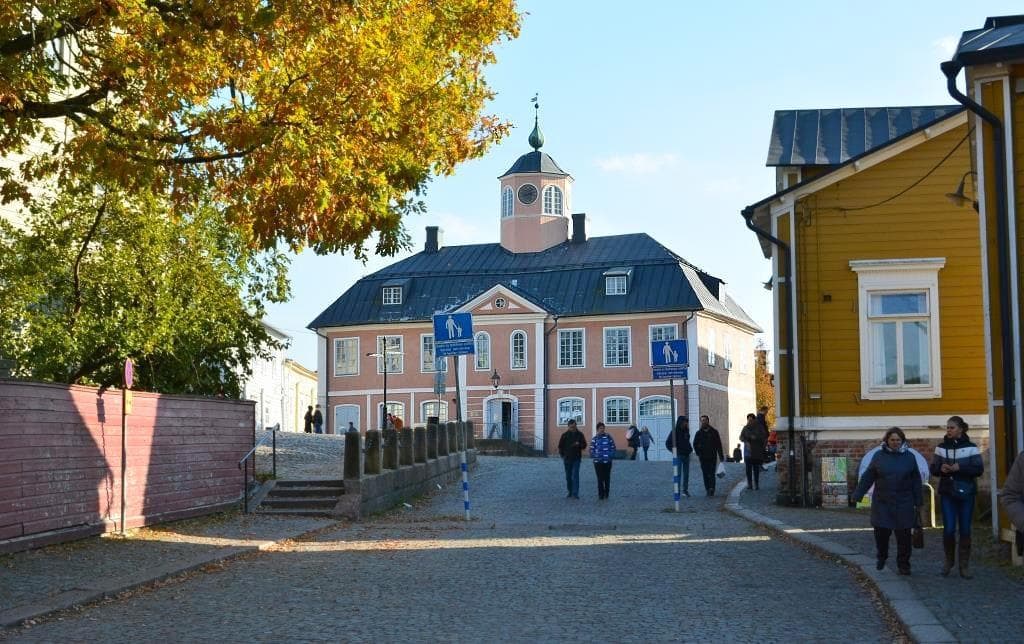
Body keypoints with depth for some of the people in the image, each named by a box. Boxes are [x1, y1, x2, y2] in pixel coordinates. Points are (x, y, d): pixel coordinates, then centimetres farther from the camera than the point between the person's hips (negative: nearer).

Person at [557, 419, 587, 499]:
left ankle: (575, 493, -14)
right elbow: (560, 446, 7)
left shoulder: (579, 434, 2)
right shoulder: (565, 435, 2)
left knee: (575, 476, -11)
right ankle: (570, 492, 20)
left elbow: (584, 445, 6)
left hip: (576, 459, -2)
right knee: (568, 476, 9)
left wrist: (579, 444, -15)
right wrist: (562, 455, -2)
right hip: (567, 459, 2)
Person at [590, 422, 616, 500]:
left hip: (607, 461, 0)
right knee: (600, 479, 1)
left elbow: (613, 447, 5)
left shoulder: (609, 437, 2)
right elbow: (592, 450, 3)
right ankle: (601, 494, 6)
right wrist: (595, 456, -11)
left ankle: (606, 493, 16)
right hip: (598, 462, 0)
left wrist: (611, 456, -8)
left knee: (607, 478, 6)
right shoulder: (594, 439, 2)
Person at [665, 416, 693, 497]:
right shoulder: (675, 431, -8)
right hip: (679, 455, -6)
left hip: (686, 455, 6)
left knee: (686, 473, 7)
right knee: (678, 473, -7)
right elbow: (668, 443, -5)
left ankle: (685, 490, 14)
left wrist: (690, 449, 13)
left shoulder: (686, 431, 10)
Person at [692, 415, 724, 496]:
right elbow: (695, 444, 16)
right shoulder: (699, 433, 8)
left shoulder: (714, 432, 4)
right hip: (703, 458, 2)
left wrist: (721, 456, 1)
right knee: (705, 475, 2)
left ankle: (711, 489, -15)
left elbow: (719, 445, 4)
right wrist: (698, 453, 3)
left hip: (712, 457, -2)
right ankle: (708, 490, 7)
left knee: (711, 474, -11)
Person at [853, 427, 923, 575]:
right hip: (882, 503, 0)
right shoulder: (879, 456, 4)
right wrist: (857, 495, 0)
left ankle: (903, 564, 12)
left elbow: (916, 481, 7)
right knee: (881, 531, 1)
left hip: (904, 504, 0)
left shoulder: (909, 457, 5)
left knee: (903, 535, 0)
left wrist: (918, 501, 4)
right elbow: (867, 478, 4)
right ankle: (881, 556, 27)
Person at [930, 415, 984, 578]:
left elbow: (979, 469, -6)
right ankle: (949, 560, 17)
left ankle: (964, 565, 11)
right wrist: (941, 469, -14)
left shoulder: (971, 447, -2)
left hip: (966, 493, -1)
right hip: (947, 493, 1)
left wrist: (960, 468, -19)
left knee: (965, 529, 2)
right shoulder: (941, 447, 5)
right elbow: (933, 469, 9)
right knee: (949, 529, -4)